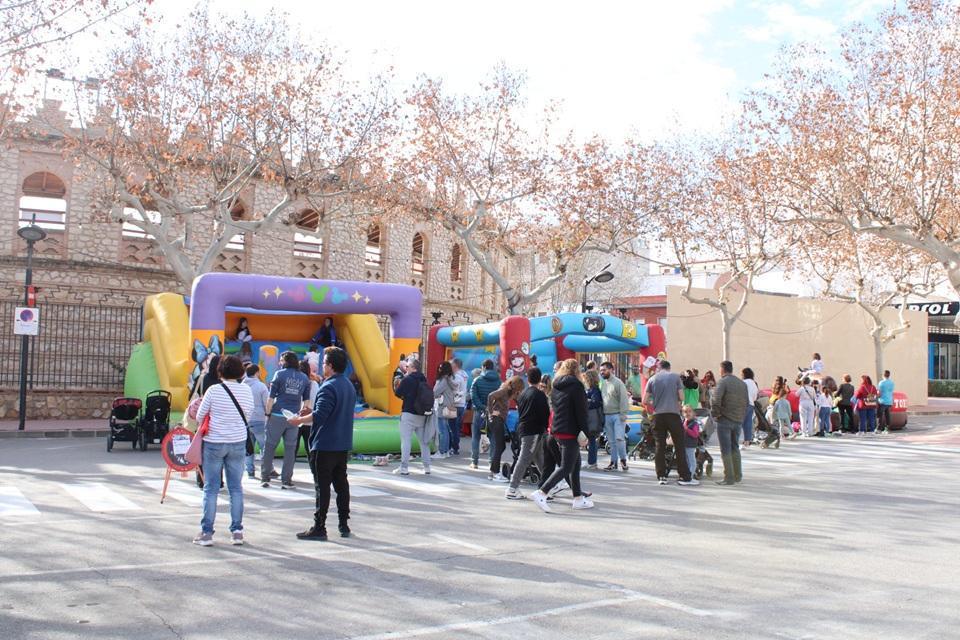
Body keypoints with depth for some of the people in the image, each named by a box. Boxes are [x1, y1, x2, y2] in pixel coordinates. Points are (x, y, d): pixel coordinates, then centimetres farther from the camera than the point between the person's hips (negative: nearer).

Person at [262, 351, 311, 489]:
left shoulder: (280, 374, -2)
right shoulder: (304, 378, 9)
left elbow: (271, 397, -4)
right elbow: (306, 401, 10)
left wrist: (267, 414, 2)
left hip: (277, 416, -3)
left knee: (269, 446, 6)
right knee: (290, 449, 6)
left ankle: (265, 477, 8)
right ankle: (286, 480, 6)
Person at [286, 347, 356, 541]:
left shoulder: (328, 387, -17)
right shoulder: (349, 386, 12)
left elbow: (319, 416, -26)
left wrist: (299, 420, -10)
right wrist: (307, 418, 22)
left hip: (325, 446, -8)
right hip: (344, 445, 8)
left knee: (322, 486, -2)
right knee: (341, 484, 13)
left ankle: (319, 528, 3)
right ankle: (344, 525, 18)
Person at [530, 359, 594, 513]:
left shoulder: (556, 387, 13)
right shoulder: (576, 386, -10)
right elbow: (581, 412, -14)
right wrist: (584, 433, -12)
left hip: (558, 431, 8)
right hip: (571, 432, -8)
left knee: (576, 463, 16)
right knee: (566, 467, -5)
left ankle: (578, 498, 19)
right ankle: (541, 493, -16)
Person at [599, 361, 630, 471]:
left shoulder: (617, 383, -7)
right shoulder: (603, 383, 14)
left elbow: (623, 399, -12)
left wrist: (623, 414, -17)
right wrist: (601, 415, 11)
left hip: (617, 415, -6)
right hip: (606, 416, 6)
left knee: (619, 438, -12)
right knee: (611, 441, 9)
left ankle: (623, 460, 2)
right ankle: (613, 463, 14)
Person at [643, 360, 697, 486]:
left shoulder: (652, 379, 8)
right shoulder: (675, 377, 3)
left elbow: (645, 401, 5)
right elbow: (681, 397, -1)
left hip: (658, 415, 2)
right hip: (673, 413, -2)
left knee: (660, 446, 6)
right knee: (679, 446, 2)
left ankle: (661, 476, 5)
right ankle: (684, 477, 2)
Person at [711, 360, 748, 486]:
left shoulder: (723, 382, -11)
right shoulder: (742, 383, 12)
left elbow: (715, 400, -21)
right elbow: (746, 402, 12)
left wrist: (715, 413, -7)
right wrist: (742, 416, 15)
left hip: (724, 420, -7)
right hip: (738, 420, 7)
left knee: (725, 449, -2)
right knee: (735, 448, 18)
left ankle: (729, 477, -2)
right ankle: (738, 475, 21)